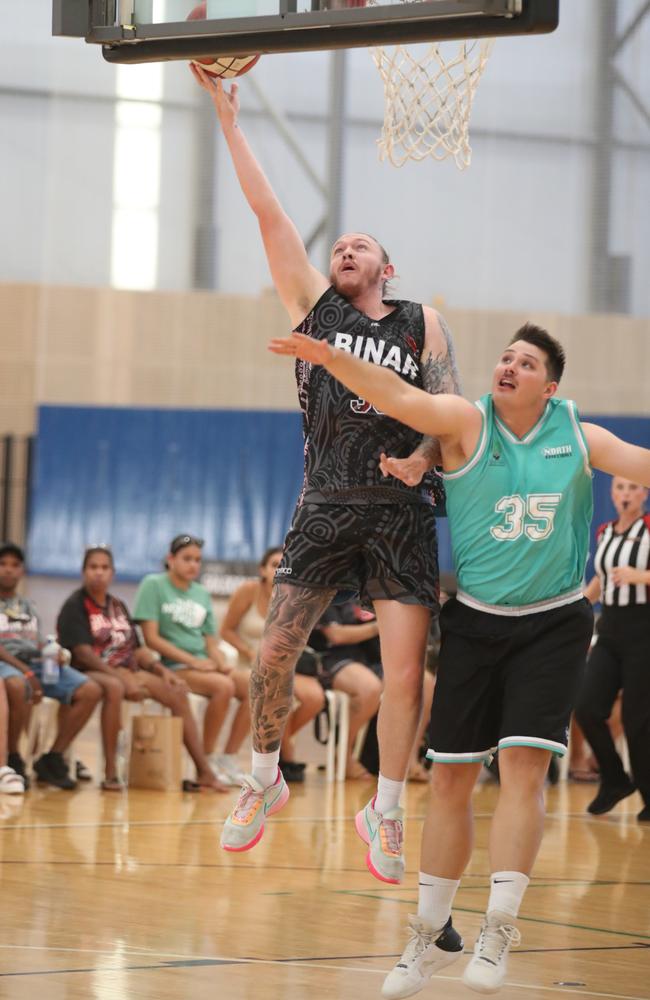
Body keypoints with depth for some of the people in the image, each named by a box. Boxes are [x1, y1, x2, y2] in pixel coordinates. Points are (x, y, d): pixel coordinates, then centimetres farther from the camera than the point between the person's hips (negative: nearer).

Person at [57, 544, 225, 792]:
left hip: (126, 671, 8)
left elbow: (136, 648, 18)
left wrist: (162, 670, 1)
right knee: (114, 688, -41)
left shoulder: (118, 606, 18)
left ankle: (204, 772, -5)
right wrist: (123, 678, -24)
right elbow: (83, 653, -17)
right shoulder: (75, 606, -5)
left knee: (177, 693, -6)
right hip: (89, 672, -8)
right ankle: (111, 773, -38)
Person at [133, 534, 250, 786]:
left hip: (202, 665, 7)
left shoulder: (201, 593, 18)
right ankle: (207, 760, -20)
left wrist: (221, 663, -5)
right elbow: (152, 638, -9)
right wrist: (192, 661, -15)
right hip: (170, 667, -7)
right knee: (223, 686, -32)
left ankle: (228, 760, -11)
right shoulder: (153, 586, -1)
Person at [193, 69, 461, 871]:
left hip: (400, 511, 0)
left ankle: (384, 813, 9)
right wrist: (227, 116, 2)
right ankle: (264, 781, 19)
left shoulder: (422, 323, 12)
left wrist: (423, 457, -16)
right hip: (326, 505, 0)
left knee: (404, 670, -4)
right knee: (275, 654, -4)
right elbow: (266, 210, 6)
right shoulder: (315, 306, 11)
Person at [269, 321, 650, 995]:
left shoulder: (577, 437, 1)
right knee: (450, 779, 5)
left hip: (553, 624, 0)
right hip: (474, 622, 0)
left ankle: (498, 929, -7)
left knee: (524, 764, -13)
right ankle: (432, 932, 18)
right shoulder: (467, 422, -7)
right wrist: (332, 358, -36)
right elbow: (397, 396, -21)